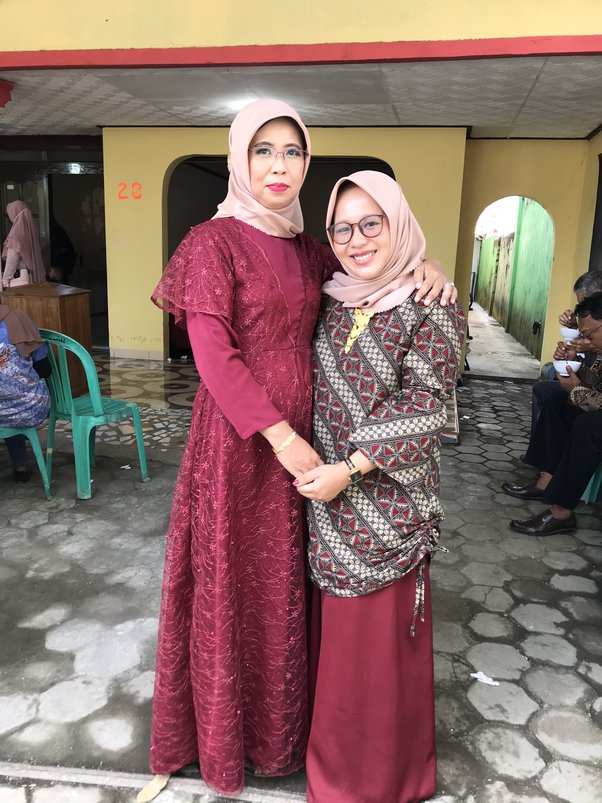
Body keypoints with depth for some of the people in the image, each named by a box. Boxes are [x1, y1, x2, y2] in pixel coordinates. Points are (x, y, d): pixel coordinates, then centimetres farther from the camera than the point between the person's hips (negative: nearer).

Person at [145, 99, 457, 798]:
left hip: (297, 434, 6)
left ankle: (278, 720, 40)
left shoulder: (306, 249, 10)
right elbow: (213, 356, -15)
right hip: (237, 437, -6)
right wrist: (279, 435, -19)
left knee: (285, 577, 17)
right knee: (233, 579, 8)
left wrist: (421, 267, -1)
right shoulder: (214, 242, -8)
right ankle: (226, 727, 34)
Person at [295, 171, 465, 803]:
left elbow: (423, 404, -14)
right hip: (322, 489, 5)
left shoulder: (431, 306, -9)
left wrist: (351, 469, -19)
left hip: (383, 498, -5)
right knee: (333, 622, 16)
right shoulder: (330, 299, 7)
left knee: (378, 628, 7)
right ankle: (334, 749, 41)